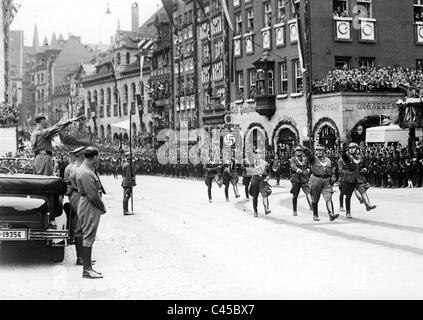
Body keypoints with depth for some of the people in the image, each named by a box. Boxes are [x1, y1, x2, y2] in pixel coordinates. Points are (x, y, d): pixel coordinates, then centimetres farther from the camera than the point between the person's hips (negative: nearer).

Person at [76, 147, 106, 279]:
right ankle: (87, 270, 1)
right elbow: (93, 196, -21)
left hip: (91, 208, 11)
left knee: (88, 238, 14)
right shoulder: (86, 173, -21)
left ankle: (88, 266, 22)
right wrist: (102, 207, -9)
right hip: (89, 209, -11)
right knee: (88, 238, -4)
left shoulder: (84, 170, 13)